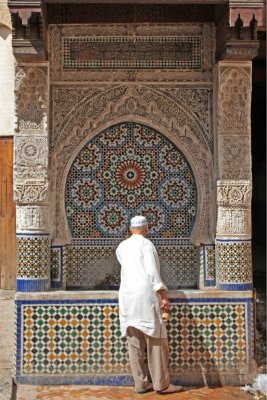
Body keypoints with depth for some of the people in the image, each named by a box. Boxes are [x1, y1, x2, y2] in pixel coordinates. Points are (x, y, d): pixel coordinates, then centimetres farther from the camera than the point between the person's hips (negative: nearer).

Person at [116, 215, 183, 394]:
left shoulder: (122, 247, 14)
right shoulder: (146, 244, -4)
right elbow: (152, 272, -13)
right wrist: (164, 297, -12)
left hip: (126, 296, 6)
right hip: (145, 295, -6)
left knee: (135, 343, 9)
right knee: (156, 341, 1)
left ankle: (141, 383, 15)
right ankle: (162, 384, 5)